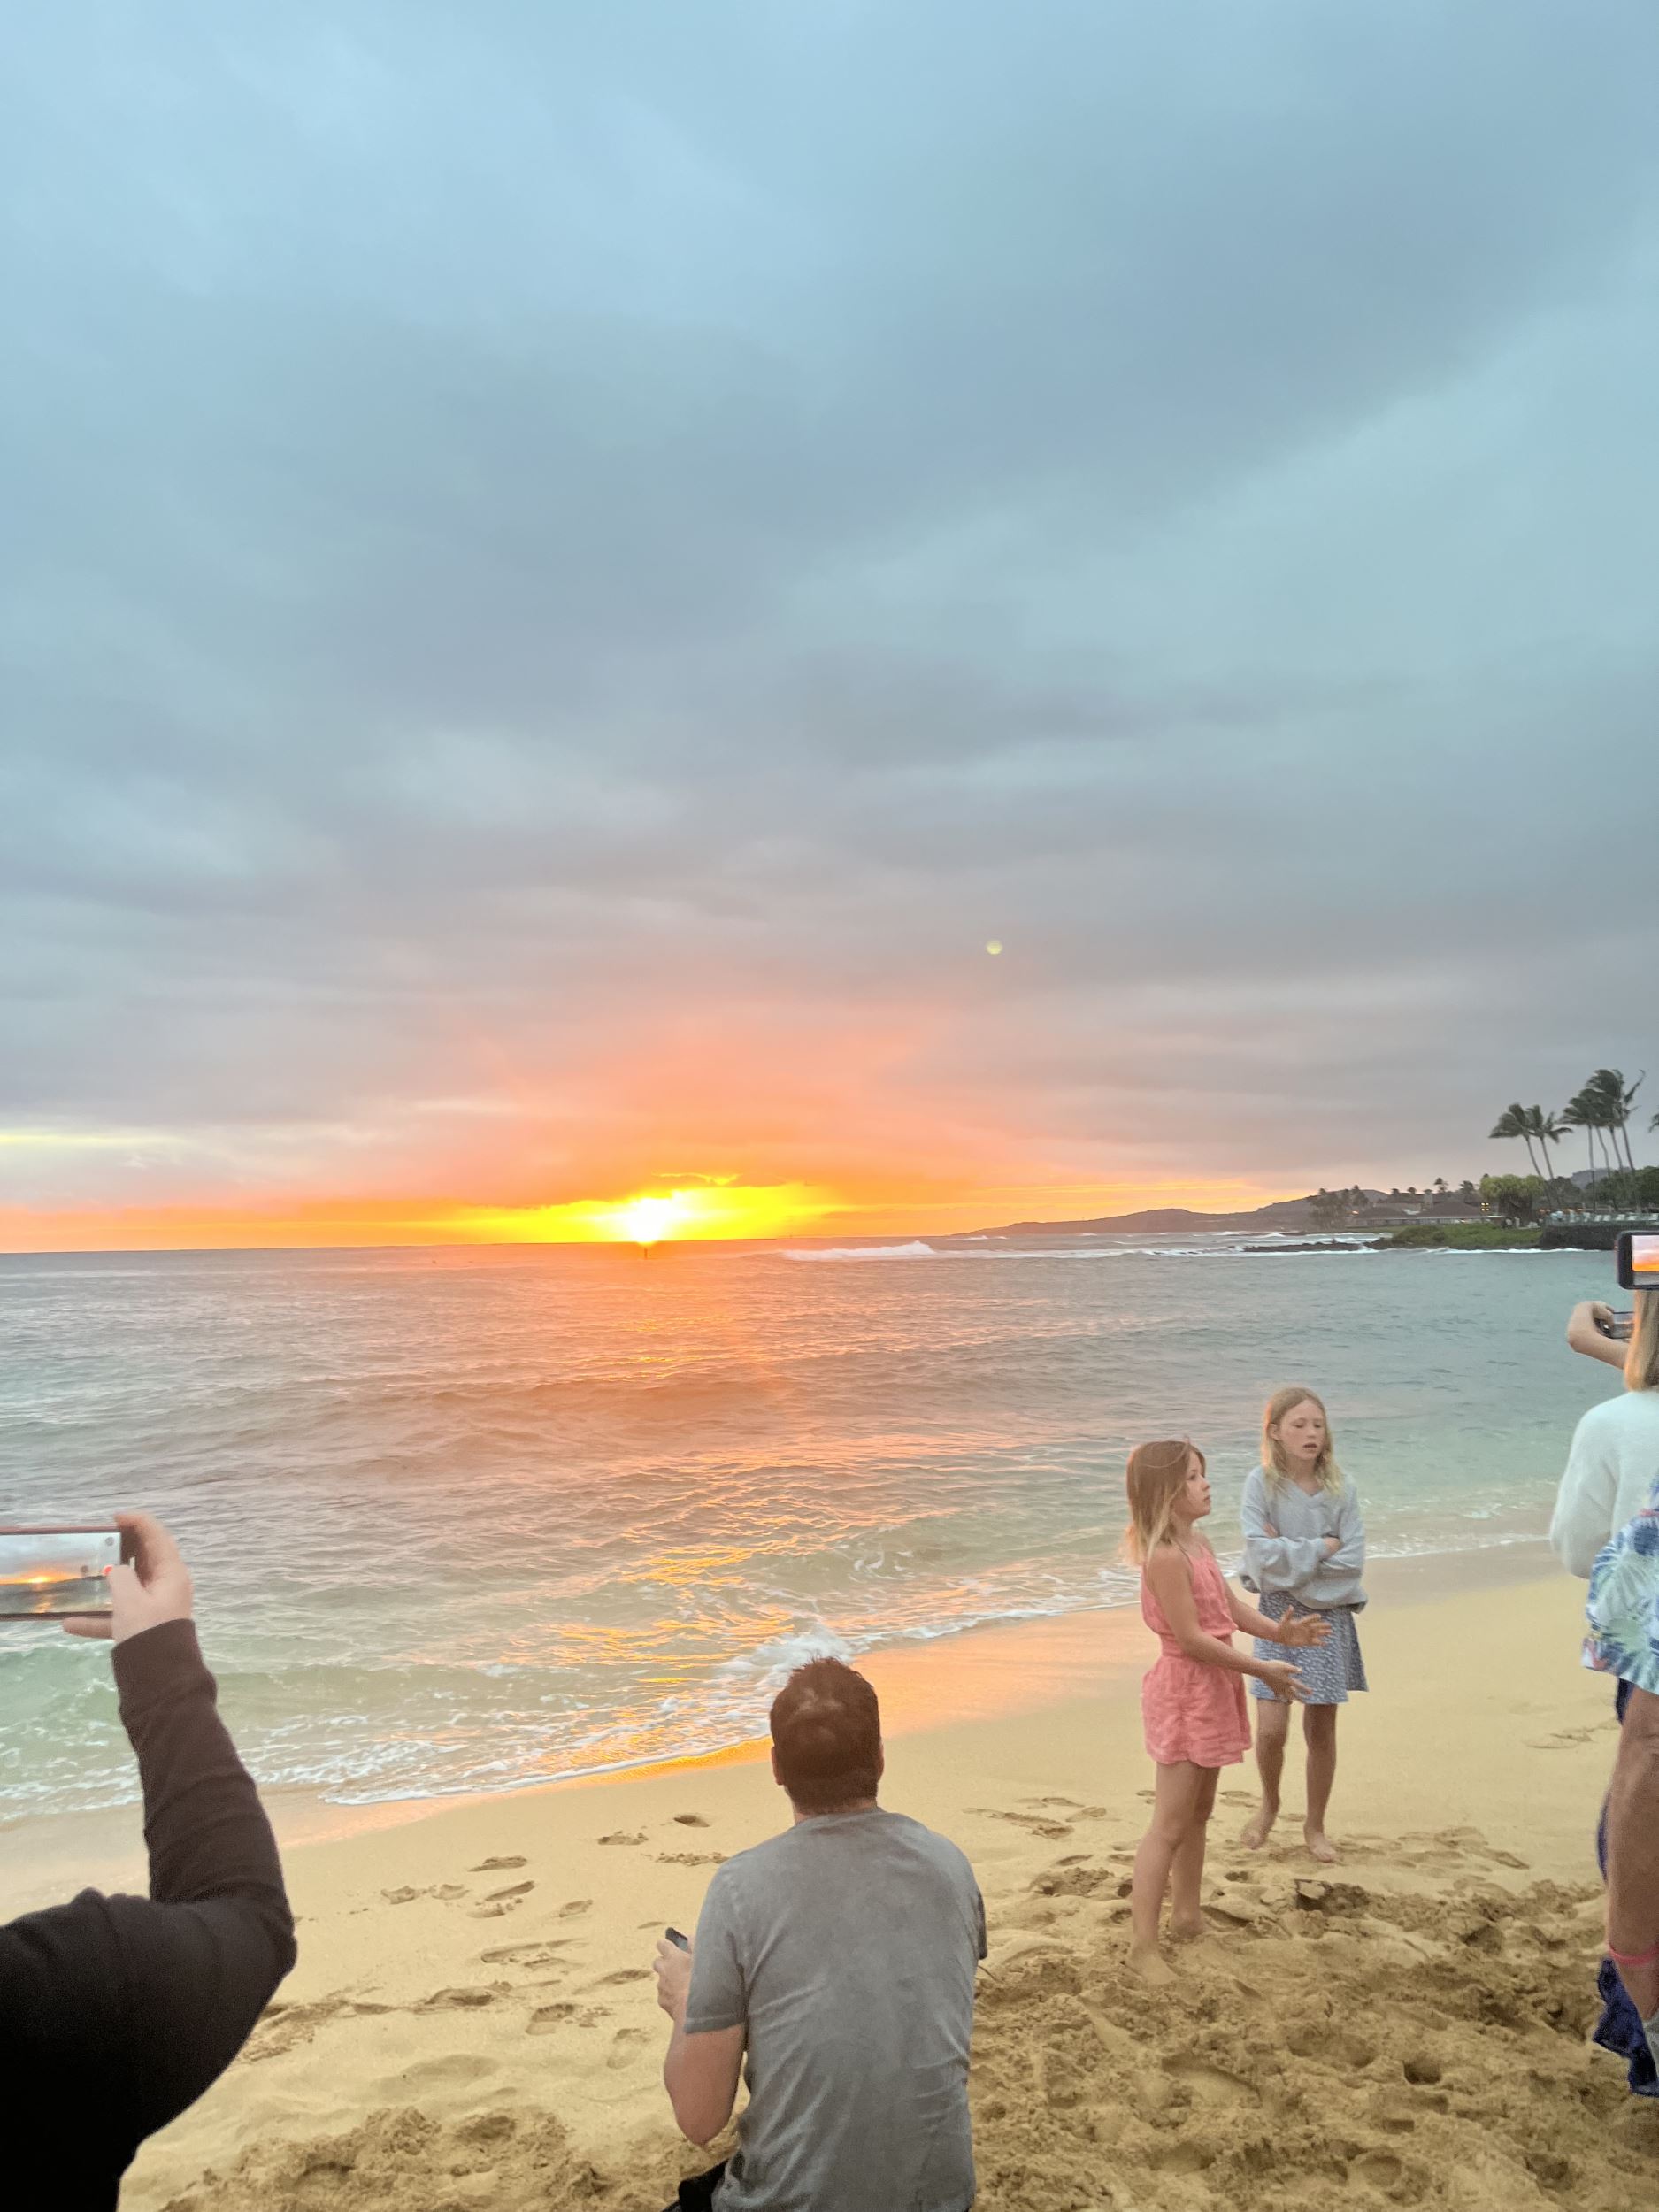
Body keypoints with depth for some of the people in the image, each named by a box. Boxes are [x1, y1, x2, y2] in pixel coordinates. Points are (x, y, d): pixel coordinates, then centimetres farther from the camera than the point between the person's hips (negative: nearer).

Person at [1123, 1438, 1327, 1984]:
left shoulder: (1196, 1542, 8)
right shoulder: (1166, 1556, -24)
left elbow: (1230, 1606, 14)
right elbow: (1191, 1639, -23)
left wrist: (1278, 1632, 0)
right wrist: (1261, 1669, -16)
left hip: (1213, 1692, 10)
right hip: (1186, 1694, -10)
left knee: (1199, 1812, 20)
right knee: (1170, 1824, -5)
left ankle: (1187, 1916, 34)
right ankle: (1142, 1947, 3)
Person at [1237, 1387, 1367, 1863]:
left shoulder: (1340, 1488, -6)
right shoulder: (1261, 1484, -10)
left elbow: (1352, 1562, -11)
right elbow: (1263, 1557, -18)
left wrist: (1290, 1556, -15)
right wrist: (1320, 1548, -14)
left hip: (1329, 1614, 2)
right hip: (1278, 1613, -1)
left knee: (1321, 1730, 8)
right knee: (1271, 1729, -7)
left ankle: (1315, 1826, 30)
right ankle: (1269, 1803, 25)